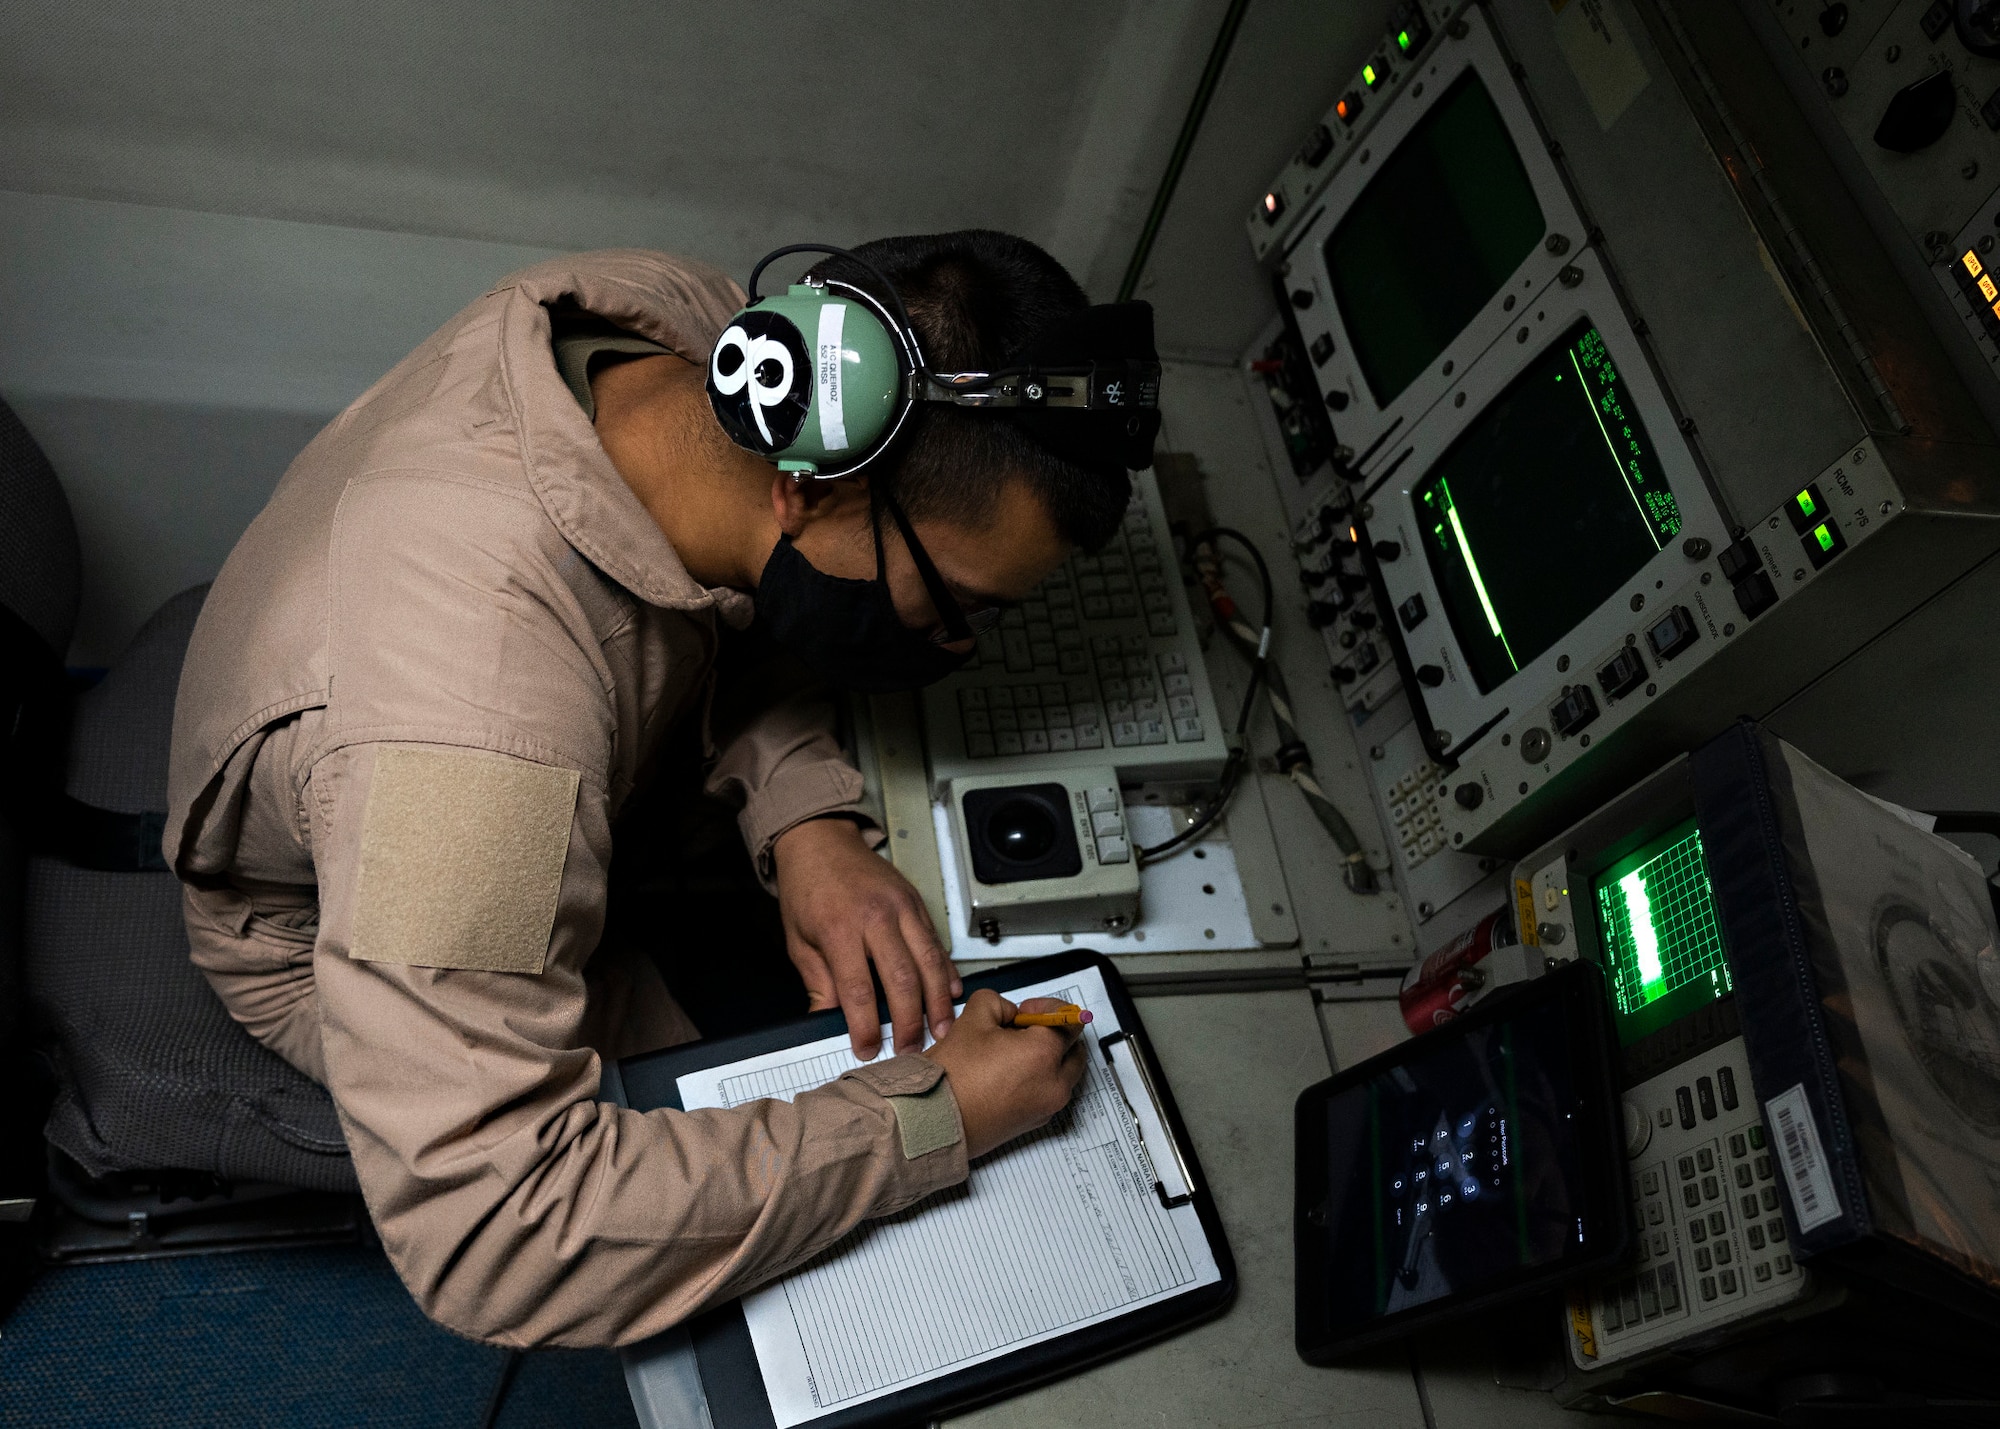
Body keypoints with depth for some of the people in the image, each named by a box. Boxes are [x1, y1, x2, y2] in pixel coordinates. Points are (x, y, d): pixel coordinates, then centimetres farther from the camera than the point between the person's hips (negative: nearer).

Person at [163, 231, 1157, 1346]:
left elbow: (733, 602, -6)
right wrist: (930, 1123, -39)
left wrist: (807, 818, -23)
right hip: (344, 929, -6)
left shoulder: (683, 318, -26)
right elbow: (485, 1234, -44)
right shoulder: (476, 747, -49)